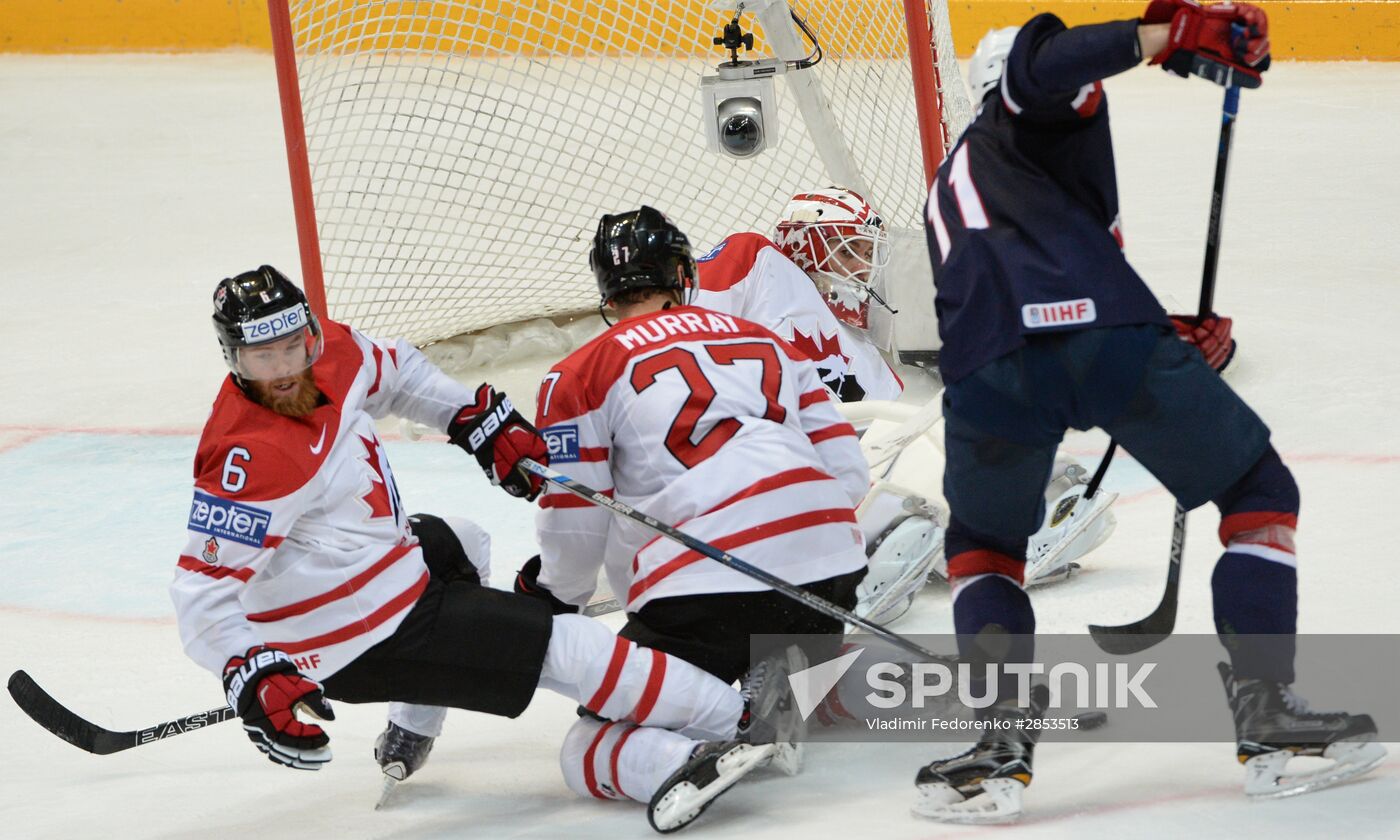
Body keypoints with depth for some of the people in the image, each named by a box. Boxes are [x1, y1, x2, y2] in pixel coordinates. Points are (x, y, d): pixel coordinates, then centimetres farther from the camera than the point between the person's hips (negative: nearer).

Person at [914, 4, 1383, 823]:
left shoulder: (950, 186, 41)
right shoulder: (1040, 119, 23)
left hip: (992, 363, 4)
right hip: (1111, 335, -4)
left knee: (984, 543, 31)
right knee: (1261, 494, 17)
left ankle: (1005, 732, 11)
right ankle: (1265, 711, 10)